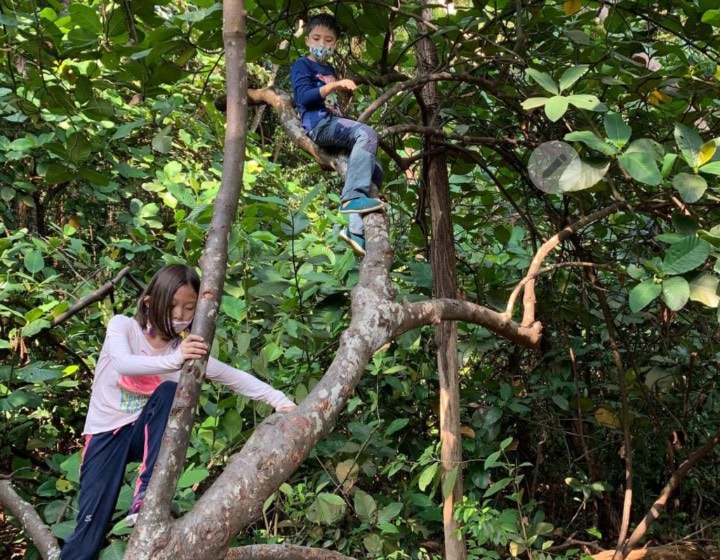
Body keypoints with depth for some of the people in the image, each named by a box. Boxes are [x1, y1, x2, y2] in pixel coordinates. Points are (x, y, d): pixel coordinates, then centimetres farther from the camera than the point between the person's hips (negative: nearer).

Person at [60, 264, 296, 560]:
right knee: (93, 522, -18)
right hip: (106, 432, -2)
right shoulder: (122, 326, -12)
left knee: (171, 392, -29)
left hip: (143, 432, 2)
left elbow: (234, 377, -8)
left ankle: (146, 499, -28)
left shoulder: (187, 348, -6)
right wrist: (175, 359, -48)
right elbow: (124, 364, -32)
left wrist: (280, 401, -22)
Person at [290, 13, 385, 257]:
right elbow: (305, 96, -12)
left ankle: (355, 227, -7)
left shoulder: (329, 70, 29)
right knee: (367, 134, -32)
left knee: (375, 170, -1)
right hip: (319, 124, -8)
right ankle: (352, 197, -44)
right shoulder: (302, 65, 6)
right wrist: (334, 85, -22)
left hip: (335, 123, 8)